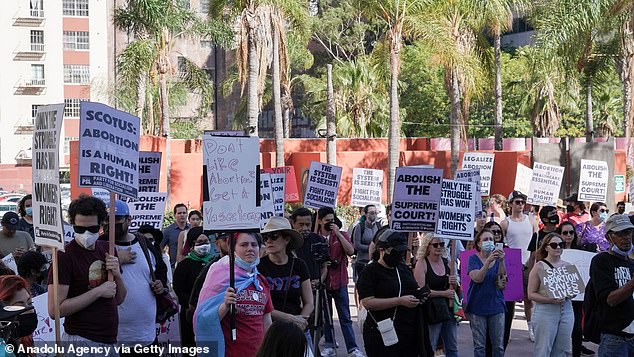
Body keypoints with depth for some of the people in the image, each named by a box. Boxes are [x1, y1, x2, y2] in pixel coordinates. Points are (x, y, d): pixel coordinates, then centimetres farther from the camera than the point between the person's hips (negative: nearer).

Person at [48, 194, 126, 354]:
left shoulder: (107, 249, 8)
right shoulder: (65, 256, -12)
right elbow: (54, 310, -19)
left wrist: (117, 275, -6)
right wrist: (98, 291, -19)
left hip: (110, 340, 6)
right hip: (81, 341, -6)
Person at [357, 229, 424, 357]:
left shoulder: (403, 268, 16)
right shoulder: (370, 272, -6)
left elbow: (414, 289, 32)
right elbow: (367, 302, -17)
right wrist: (400, 301, -20)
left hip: (410, 333, 7)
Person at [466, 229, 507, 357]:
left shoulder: (497, 257, 6)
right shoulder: (474, 258, -2)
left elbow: (502, 281, -8)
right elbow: (477, 278, -18)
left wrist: (501, 261, -23)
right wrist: (488, 261, -29)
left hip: (496, 306, 2)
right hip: (478, 306, -2)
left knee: (499, 346, 4)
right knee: (479, 346, 2)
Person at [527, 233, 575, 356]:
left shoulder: (568, 266, 9)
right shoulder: (539, 267, -3)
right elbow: (531, 294, -6)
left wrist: (570, 294, -6)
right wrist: (551, 300, -19)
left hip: (566, 310, 5)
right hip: (546, 312, -4)